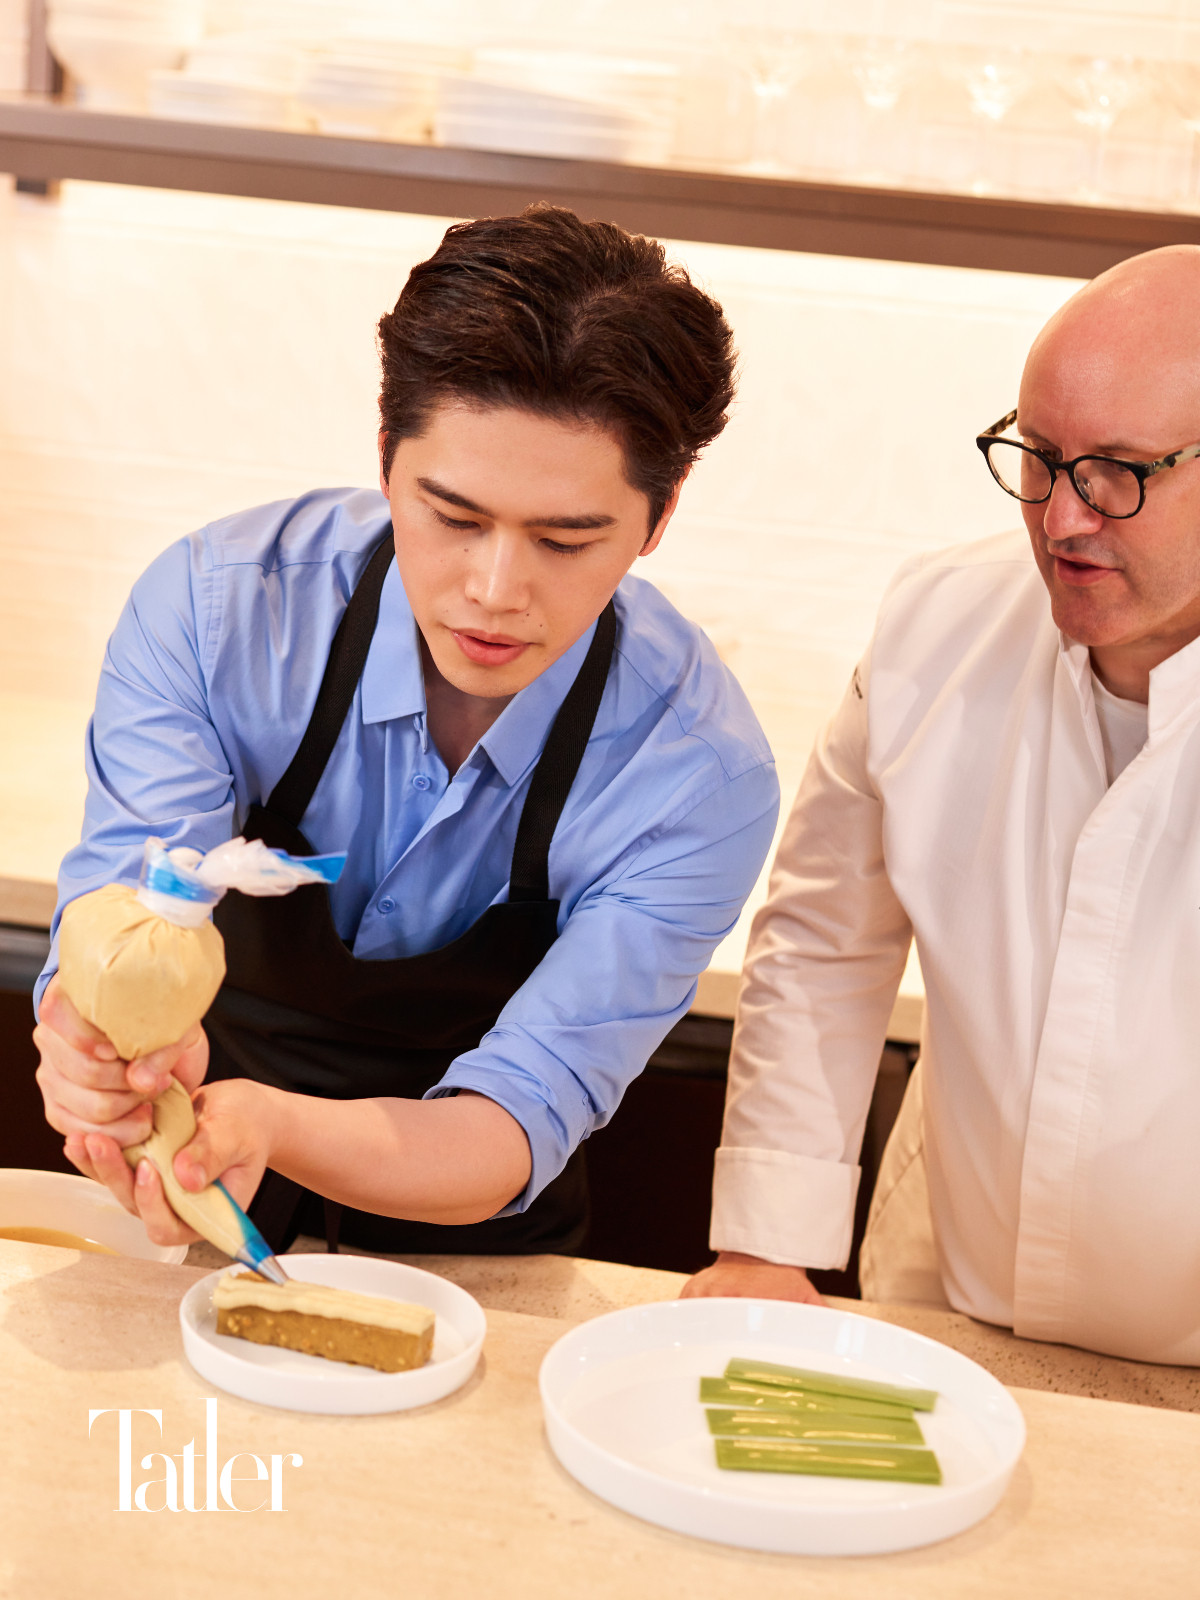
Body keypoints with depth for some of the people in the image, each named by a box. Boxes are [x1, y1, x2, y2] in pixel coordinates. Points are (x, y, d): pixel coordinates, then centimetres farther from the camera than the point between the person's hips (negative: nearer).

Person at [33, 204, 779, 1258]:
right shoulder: (210, 606, -18)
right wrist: (106, 1036, -47)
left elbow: (515, 1126, -22)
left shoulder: (698, 776, -21)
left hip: (470, 1264, 0)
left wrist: (266, 1124, -43)